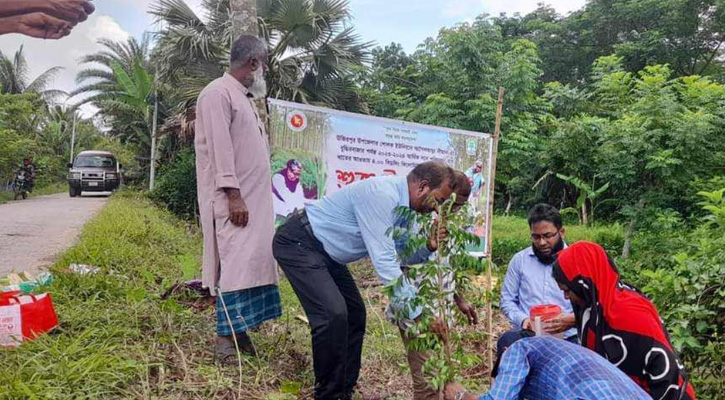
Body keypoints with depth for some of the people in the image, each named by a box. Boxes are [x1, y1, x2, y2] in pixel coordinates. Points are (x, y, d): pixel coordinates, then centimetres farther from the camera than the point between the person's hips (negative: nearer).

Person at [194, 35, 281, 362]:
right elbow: (220, 148, -17)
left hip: (254, 198, 9)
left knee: (252, 260, 8)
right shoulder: (218, 93, -9)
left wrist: (252, 197, 17)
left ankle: (240, 326, 14)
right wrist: (233, 195, -21)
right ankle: (226, 335, -3)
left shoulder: (244, 96, 20)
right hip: (233, 199, -9)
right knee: (234, 264, -9)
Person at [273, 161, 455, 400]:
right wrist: (418, 313, -27)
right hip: (298, 244, -10)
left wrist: (429, 247, -14)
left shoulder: (402, 205, 1)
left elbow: (399, 253, 6)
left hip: (325, 252, 10)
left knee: (354, 312, 10)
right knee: (334, 314, -22)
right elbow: (384, 260, -31)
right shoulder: (381, 194, -29)